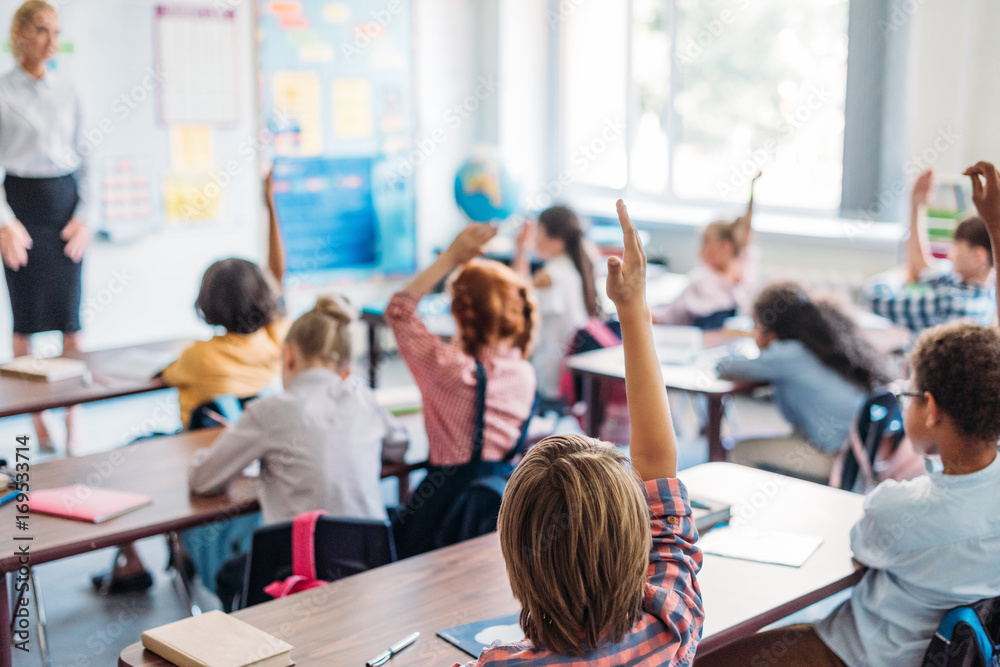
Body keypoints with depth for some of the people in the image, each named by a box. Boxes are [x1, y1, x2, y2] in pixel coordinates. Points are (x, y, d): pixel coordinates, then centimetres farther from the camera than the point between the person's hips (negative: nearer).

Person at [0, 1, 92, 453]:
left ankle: (73, 420, 7)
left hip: (65, 202, 3)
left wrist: (83, 216, 0)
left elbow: (81, 158, 11)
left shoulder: (66, 93, 9)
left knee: (70, 315, 1)